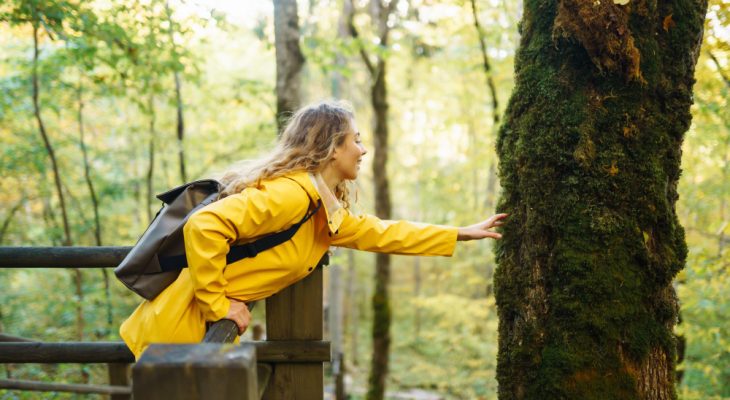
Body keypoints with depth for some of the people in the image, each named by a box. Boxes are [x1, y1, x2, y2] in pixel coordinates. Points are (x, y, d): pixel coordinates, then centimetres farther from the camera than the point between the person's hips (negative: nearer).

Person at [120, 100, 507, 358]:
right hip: (182, 324, -9)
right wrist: (218, 305, -23)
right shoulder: (290, 193, -23)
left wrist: (462, 234, 22)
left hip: (207, 325, 9)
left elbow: (378, 233, 19)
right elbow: (204, 225, -30)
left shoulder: (325, 209, 8)